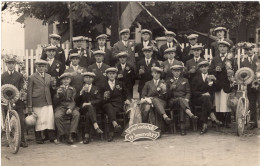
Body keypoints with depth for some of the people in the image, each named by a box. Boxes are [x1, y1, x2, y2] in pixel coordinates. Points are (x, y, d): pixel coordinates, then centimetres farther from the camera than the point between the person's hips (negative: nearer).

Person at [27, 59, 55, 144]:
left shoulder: (49, 76, 16)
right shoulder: (32, 77, 2)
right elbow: (29, 92, 0)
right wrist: (29, 106, -4)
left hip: (48, 102, 4)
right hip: (37, 103, -3)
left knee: (50, 119, -3)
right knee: (38, 120, 0)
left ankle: (52, 138, 4)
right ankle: (39, 138, 12)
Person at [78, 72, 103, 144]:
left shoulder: (96, 89, 21)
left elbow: (99, 100, 5)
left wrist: (89, 103, -11)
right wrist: (82, 91, -11)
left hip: (94, 108, 1)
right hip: (83, 108, -1)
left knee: (88, 114, -34)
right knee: (90, 108, -36)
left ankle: (86, 135, -39)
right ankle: (96, 126, -53)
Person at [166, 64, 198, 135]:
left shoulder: (185, 80, 22)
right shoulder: (169, 81, 20)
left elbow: (188, 92, 13)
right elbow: (167, 95, 10)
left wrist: (186, 99, -8)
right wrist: (171, 88, -10)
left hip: (183, 99, 1)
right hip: (172, 101, -1)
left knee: (182, 105, -37)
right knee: (180, 99, -37)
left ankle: (183, 127, -45)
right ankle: (191, 114, -63)